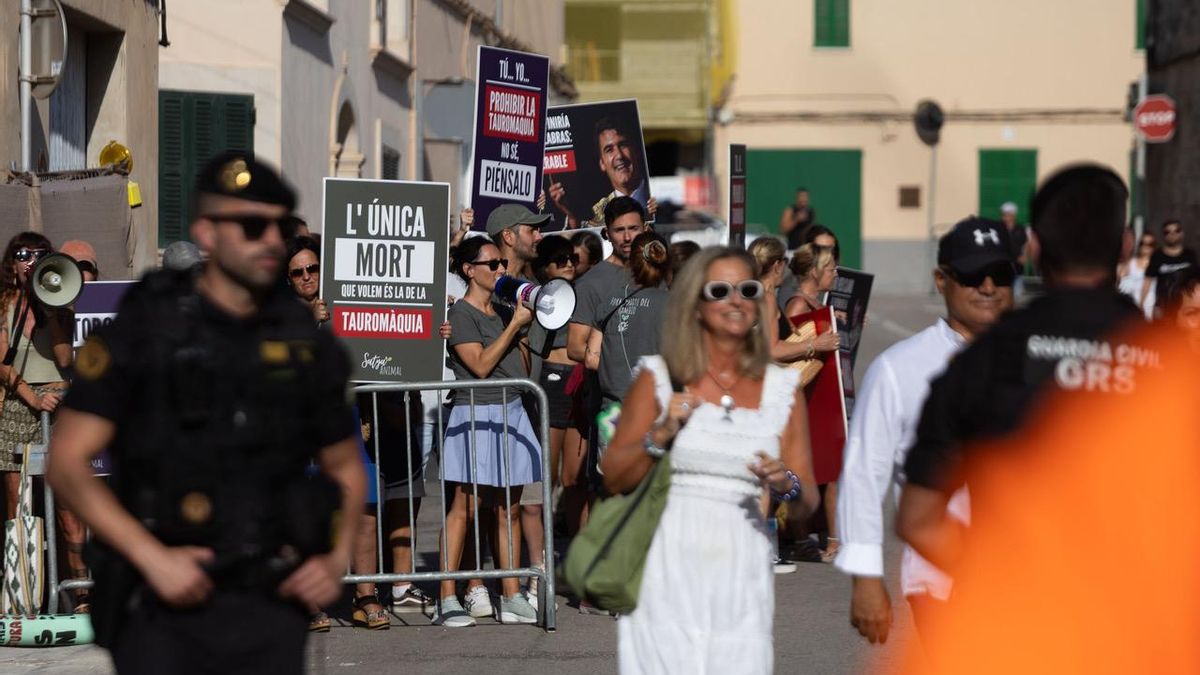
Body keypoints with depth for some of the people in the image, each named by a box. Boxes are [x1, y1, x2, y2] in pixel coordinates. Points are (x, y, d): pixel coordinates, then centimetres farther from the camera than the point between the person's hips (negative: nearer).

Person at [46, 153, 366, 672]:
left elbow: (345, 466, 19)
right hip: (166, 609, -3)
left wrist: (337, 560, 1)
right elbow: (67, 463, -7)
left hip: (271, 609, 3)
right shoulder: (146, 330, -4)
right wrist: (152, 557, -15)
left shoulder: (304, 342, 7)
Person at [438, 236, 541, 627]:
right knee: (463, 505, -9)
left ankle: (511, 597, 9)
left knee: (508, 508, 7)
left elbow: (518, 364, 18)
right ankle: (448, 598, -9)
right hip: (475, 414, -8)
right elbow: (481, 365, -15)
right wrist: (516, 324, -12)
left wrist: (528, 314, 7)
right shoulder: (461, 313, -6)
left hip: (510, 412, 8)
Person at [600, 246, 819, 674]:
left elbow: (808, 501, 12)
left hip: (740, 571, 2)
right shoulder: (659, 378, 6)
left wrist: (787, 485, -9)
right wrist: (661, 434, -8)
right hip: (668, 573, -2)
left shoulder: (783, 389, 11)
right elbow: (614, 480, 6)